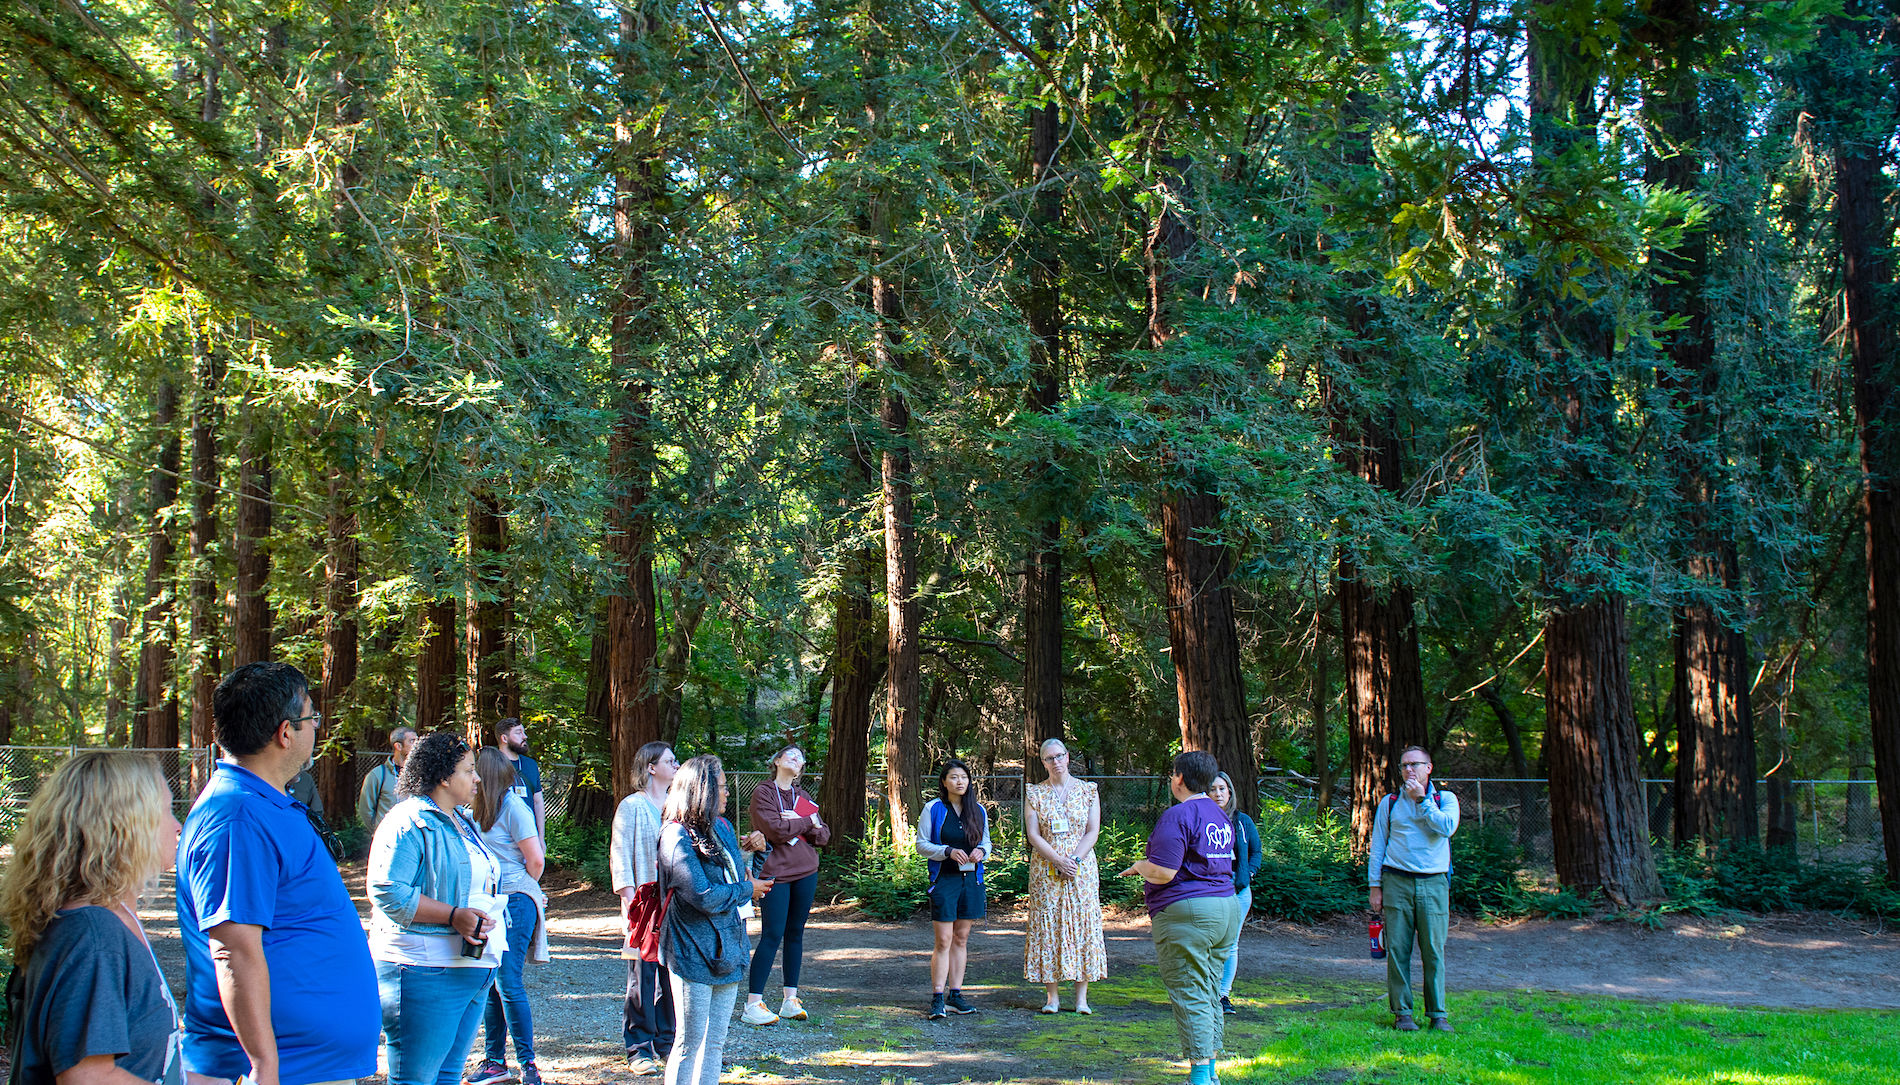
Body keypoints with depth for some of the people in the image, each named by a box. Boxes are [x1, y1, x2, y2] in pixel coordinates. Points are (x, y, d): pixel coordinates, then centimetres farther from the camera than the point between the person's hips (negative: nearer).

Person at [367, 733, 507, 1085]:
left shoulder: (462, 822, 20)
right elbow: (387, 892, -21)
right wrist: (453, 915, -23)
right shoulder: (409, 823, -11)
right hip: (426, 974, -9)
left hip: (475, 970, 9)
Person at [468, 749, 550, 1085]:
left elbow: (536, 859, -12)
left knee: (508, 982, -8)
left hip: (514, 903, -7)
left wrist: (522, 890, 3)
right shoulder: (477, 808, 11)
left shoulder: (512, 807, -12)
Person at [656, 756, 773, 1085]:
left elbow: (737, 878, 19)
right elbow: (704, 897, -20)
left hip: (726, 951, 8)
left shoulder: (722, 828, 12)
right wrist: (748, 889, -7)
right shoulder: (678, 836, -15)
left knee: (715, 1044, 12)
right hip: (694, 955, -8)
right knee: (690, 1044, -1)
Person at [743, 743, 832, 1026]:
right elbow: (776, 830, -17)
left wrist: (796, 823, -8)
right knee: (772, 935, -9)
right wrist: (807, 823, -5)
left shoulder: (804, 797, 15)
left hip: (806, 873, 6)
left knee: (795, 934, 9)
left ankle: (790, 999, 16)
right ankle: (752, 1005, -6)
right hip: (775, 872, -6)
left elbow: (824, 836, 8)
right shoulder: (763, 793, -2)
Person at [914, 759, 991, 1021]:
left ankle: (955, 994, 15)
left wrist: (981, 851, -6)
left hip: (971, 879, 4)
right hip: (944, 879, -4)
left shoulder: (978, 810, 9)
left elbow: (986, 841, 18)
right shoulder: (933, 809, -3)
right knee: (943, 941, -7)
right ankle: (937, 998, -3)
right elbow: (921, 844, -3)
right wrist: (948, 851, -17)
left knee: (961, 939, 9)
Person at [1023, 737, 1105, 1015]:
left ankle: (1081, 997, 3)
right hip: (1045, 870, 0)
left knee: (1082, 925, -2)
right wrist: (1059, 861, -13)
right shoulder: (1035, 794, 5)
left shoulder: (1087, 791, 5)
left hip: (1082, 867, 0)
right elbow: (1033, 835, -2)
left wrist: (1074, 861, -12)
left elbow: (1092, 832, 0)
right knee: (1047, 926, -2)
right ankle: (1051, 995, 4)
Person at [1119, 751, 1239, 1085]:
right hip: (1225, 907, 9)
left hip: (1187, 914, -9)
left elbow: (1163, 872, -21)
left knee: (1190, 996, -5)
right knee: (1208, 993, 15)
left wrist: (1139, 866, 1)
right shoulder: (1220, 816, 15)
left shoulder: (1178, 815, -14)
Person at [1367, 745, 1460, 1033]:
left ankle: (1438, 1014, 7)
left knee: (1434, 950, -1)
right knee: (1397, 950, -2)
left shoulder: (1445, 799, 10)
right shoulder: (1389, 803, 13)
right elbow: (1377, 846, 12)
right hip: (1397, 882, 1)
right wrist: (1375, 887, 5)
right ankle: (1402, 1012, 6)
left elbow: (1446, 827, -11)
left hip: (1433, 882, -1)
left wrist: (1422, 799, -7)